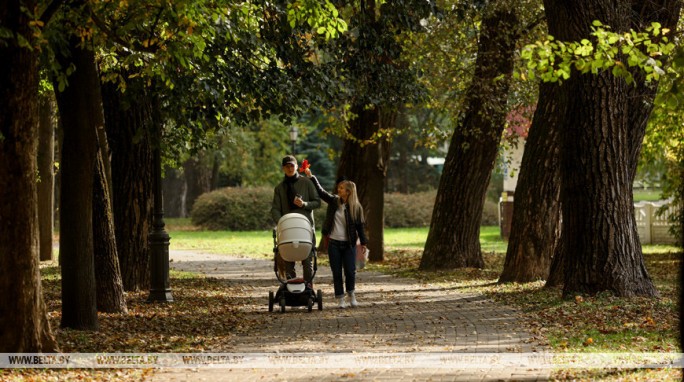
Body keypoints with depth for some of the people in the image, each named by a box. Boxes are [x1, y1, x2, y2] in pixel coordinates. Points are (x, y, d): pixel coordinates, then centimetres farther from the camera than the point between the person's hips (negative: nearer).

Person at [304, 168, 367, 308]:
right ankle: (340, 299, 10)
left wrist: (363, 243, -3)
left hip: (349, 244, -2)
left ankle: (351, 295, 18)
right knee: (337, 272, 3)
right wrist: (311, 176, 2)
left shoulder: (356, 207, -3)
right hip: (334, 243, 2)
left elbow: (360, 226, -1)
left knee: (350, 271, -4)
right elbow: (320, 191, 6)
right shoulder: (334, 201, 4)